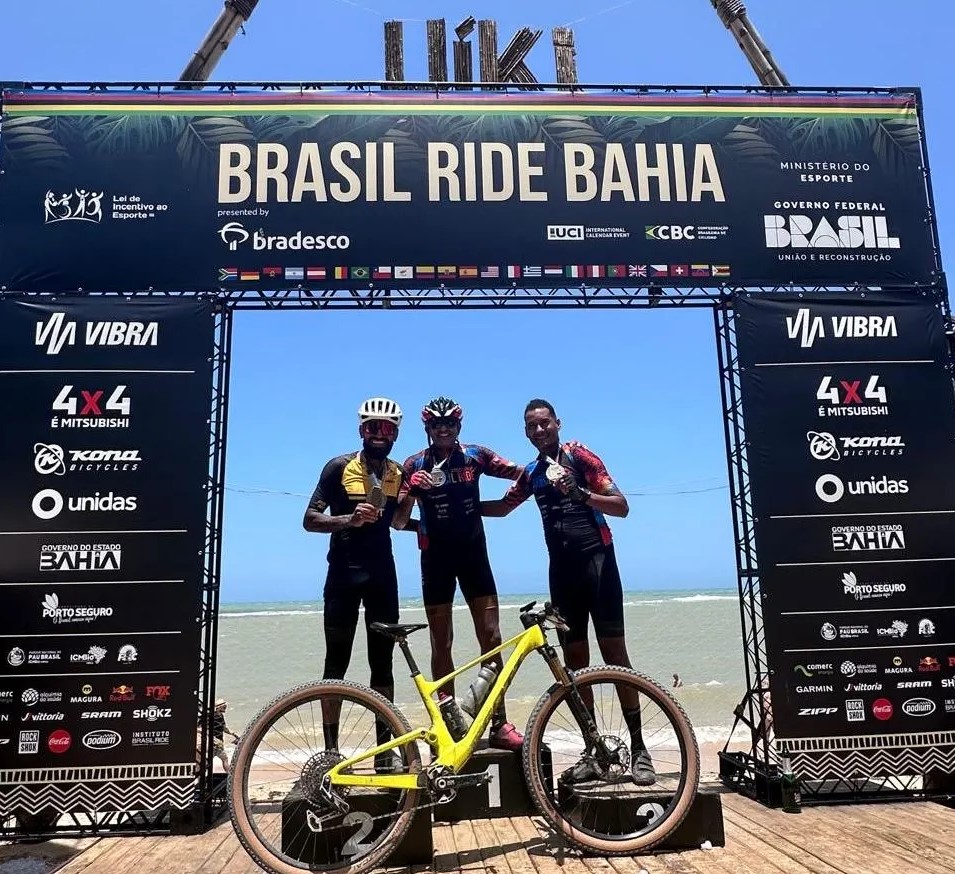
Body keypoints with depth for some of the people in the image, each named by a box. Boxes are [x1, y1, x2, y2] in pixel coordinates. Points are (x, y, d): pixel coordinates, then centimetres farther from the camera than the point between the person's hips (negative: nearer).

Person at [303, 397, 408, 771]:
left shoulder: (399, 473, 5)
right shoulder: (339, 467, -6)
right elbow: (310, 520, -8)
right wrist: (349, 519, -25)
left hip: (382, 573, 3)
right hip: (343, 573, -3)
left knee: (383, 663, 7)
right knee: (336, 662, 1)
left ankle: (385, 748, 14)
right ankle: (331, 748, 9)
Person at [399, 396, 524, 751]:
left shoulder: (475, 455, 2)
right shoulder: (415, 464, -2)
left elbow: (521, 473, 2)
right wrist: (410, 490, -24)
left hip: (474, 553, 1)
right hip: (436, 557, -1)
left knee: (491, 638, -1)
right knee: (441, 644, 5)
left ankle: (499, 724, 7)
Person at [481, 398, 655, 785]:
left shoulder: (579, 455, -3)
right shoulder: (531, 473, 13)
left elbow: (621, 506, -8)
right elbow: (501, 507, 28)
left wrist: (580, 493, -24)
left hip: (596, 562, -5)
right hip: (562, 569, 6)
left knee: (614, 654, -6)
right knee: (575, 662, 5)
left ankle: (638, 749, 1)